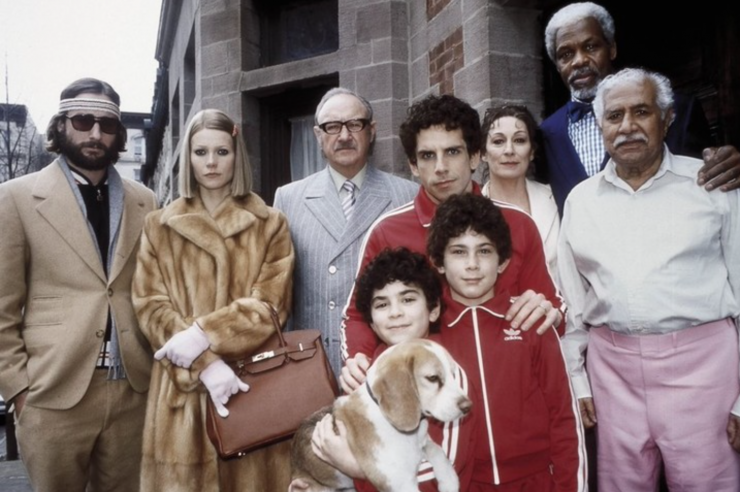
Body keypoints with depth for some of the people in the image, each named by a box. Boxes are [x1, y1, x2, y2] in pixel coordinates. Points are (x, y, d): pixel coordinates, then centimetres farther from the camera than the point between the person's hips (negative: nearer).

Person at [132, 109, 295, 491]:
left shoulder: (270, 224, 6)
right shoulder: (159, 226, 8)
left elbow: (270, 306, -3)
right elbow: (150, 307, 0)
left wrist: (202, 336, -15)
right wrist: (205, 363, -14)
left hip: (253, 382, 0)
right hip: (183, 387, 1)